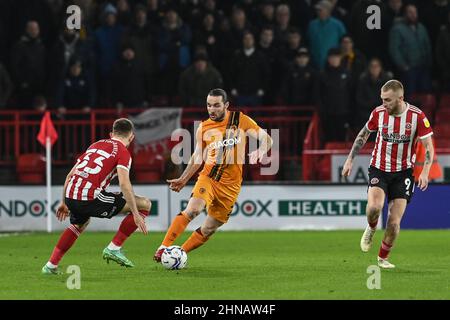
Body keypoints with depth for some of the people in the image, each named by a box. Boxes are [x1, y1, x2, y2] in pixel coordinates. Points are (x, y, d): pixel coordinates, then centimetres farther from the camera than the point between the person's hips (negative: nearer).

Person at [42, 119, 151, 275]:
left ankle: (51, 266, 33)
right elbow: (124, 183, -12)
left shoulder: (96, 145, 25)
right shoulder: (123, 152, 4)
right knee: (145, 204, 3)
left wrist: (64, 203, 36)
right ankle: (114, 248, 4)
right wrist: (135, 214, -11)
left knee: (80, 224, 40)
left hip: (71, 196, 7)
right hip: (90, 197, -7)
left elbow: (70, 175, 27)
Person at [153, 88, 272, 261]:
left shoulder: (240, 120, -1)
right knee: (192, 210, -27)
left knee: (208, 230, 2)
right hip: (208, 177, 0)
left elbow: (267, 139, 1)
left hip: (230, 185, 0)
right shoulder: (203, 128, 4)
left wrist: (260, 151, -20)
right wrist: (183, 179, 14)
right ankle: (163, 248, -26)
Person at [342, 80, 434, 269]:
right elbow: (363, 135, 11)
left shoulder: (417, 116, -13)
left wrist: (425, 172, -22)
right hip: (379, 169, 1)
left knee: (394, 222, -5)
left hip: (403, 172, -1)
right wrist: (350, 159, 8)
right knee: (374, 207, -26)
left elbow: (429, 147, -8)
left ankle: (383, 258, 18)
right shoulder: (379, 113, -7)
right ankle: (371, 229, 10)